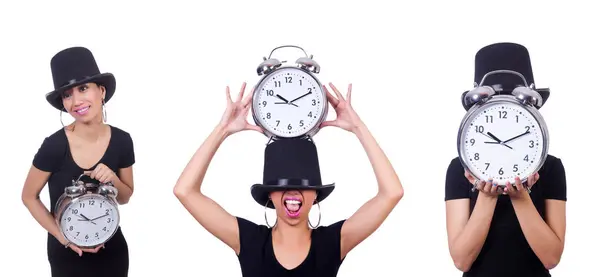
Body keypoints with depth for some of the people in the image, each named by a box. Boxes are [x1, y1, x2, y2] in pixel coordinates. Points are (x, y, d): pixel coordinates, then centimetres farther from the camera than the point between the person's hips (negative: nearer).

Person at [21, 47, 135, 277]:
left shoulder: (121, 141, -8)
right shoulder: (54, 145, -19)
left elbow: (125, 198, 4)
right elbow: (29, 197, -7)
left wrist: (113, 178, -16)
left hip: (112, 249, 3)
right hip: (67, 254, -3)